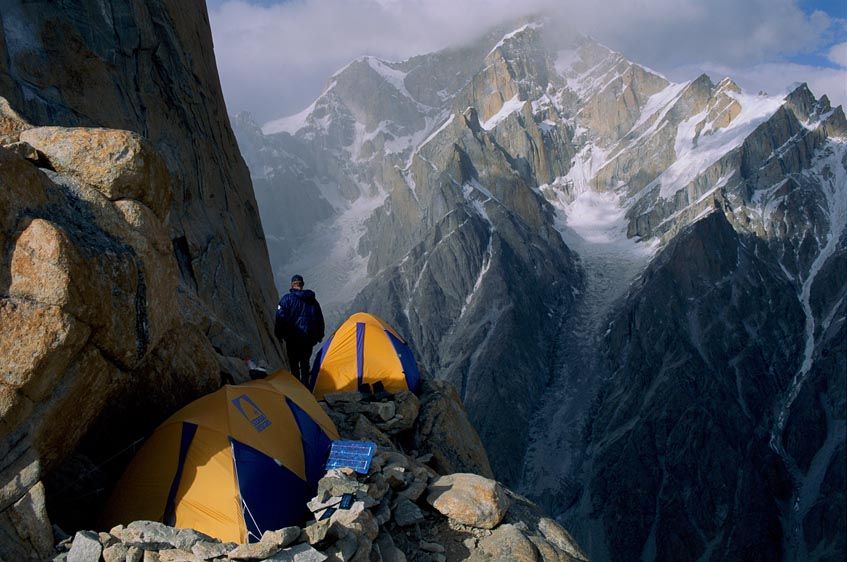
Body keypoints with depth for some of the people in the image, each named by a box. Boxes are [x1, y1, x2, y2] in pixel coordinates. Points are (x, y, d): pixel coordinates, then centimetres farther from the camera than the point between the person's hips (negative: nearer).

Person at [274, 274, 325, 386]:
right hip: (309, 338, 4)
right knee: (305, 362, 14)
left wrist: (279, 335, 1)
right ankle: (305, 385, 13)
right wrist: (319, 335, 25)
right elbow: (319, 319, 15)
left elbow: (280, 318, -9)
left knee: (294, 364, 2)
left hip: (293, 338, -4)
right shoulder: (312, 300, 9)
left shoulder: (287, 299, -6)